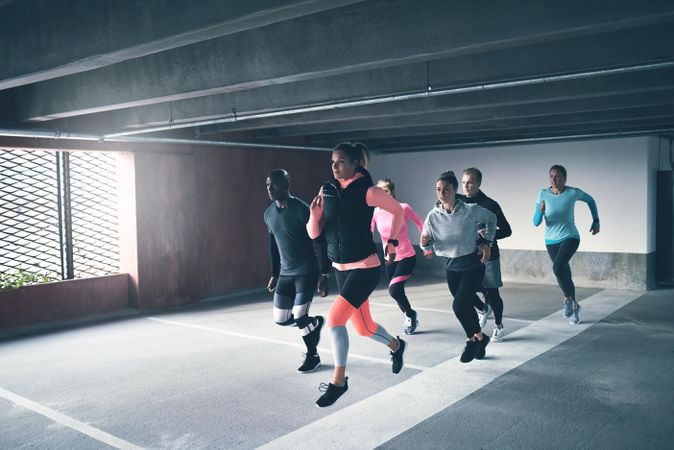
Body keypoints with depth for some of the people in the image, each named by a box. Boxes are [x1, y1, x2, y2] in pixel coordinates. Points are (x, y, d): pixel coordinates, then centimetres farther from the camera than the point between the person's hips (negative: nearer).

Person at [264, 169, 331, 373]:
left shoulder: (302, 210, -18)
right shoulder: (269, 214, 4)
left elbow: (320, 243, -14)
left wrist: (324, 275, -15)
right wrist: (274, 274, 18)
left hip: (306, 272, -7)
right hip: (285, 273, 7)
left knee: (299, 317, -10)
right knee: (281, 319, 6)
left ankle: (312, 356, 15)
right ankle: (315, 322, 34)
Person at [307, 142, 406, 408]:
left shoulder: (368, 192, -13)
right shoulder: (327, 191, 1)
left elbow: (398, 211, 4)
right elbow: (314, 233, 0)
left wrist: (391, 242, 2)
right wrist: (314, 213, -18)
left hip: (365, 267, -6)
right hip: (340, 267, 6)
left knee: (335, 317, -18)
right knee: (363, 327, 16)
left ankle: (339, 380, -2)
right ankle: (396, 346, 47)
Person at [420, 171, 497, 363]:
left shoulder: (471, 210, -17)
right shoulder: (433, 216, -10)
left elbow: (491, 218, 5)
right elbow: (429, 245, -4)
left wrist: (487, 242, -1)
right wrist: (425, 243, -26)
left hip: (473, 263, -4)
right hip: (451, 266, 4)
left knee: (459, 305, -16)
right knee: (465, 306, 14)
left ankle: (472, 339, 11)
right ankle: (479, 338, 39)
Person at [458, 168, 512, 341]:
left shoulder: (489, 205, -12)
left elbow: (506, 230, -11)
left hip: (488, 255, -3)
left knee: (492, 293, 4)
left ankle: (498, 326, 29)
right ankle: (483, 309, 28)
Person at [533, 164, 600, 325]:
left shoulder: (573, 193, -11)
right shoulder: (543, 194, -8)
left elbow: (590, 200, 11)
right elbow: (536, 222, -8)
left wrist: (596, 221, 11)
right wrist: (541, 211, -27)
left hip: (570, 237, -3)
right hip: (551, 241, 3)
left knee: (557, 267, -26)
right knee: (564, 274, 12)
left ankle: (568, 299, -2)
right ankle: (574, 306, 33)